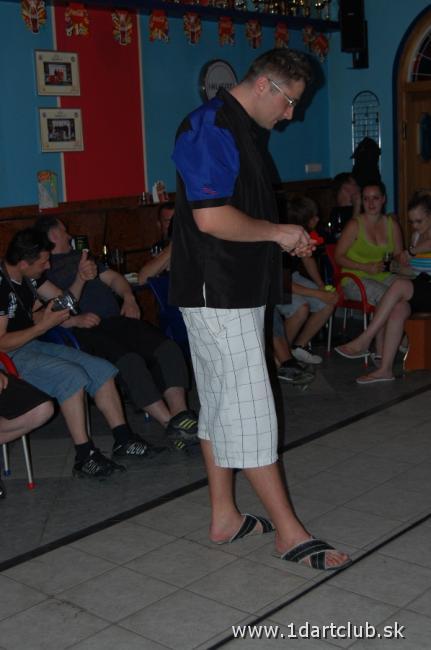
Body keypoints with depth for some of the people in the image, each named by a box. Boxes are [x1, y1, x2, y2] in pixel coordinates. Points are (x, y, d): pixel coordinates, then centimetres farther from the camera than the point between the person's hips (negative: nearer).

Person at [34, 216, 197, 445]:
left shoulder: (80, 257, 32)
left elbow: (112, 277, 31)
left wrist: (128, 297, 11)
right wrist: (76, 320, -20)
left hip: (116, 320, 7)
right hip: (84, 332, -7)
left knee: (168, 349, -19)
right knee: (129, 361, -34)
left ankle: (180, 413, -27)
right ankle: (172, 425, -31)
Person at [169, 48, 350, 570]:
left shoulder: (240, 130, 17)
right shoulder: (211, 128, -15)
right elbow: (211, 218, -26)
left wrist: (284, 239, 10)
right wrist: (278, 233, -13)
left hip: (236, 289, 11)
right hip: (217, 293, -11)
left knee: (220, 405, 13)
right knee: (249, 408, -5)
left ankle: (224, 518, 23)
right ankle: (288, 532, 3)